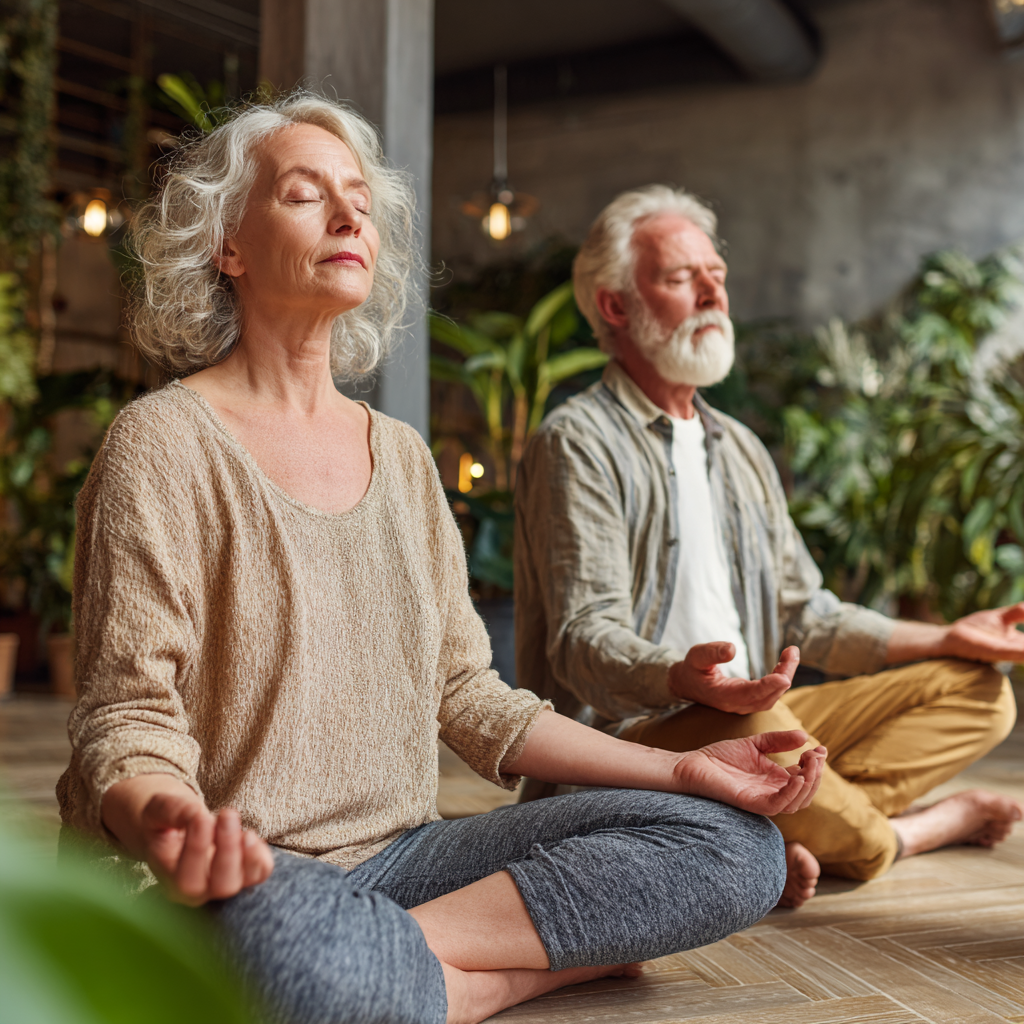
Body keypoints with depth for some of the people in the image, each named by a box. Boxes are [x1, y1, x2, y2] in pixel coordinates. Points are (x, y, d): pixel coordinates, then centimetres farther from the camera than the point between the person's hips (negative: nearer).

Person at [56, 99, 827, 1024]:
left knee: (735, 845, -10)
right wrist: (164, 818, -35)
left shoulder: (401, 455, 12)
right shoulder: (162, 443, -5)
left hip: (401, 855, 6)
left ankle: (413, 945, -15)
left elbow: (465, 695, 11)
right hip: (243, 875, -5)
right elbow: (127, 719, -10)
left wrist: (681, 767, 3)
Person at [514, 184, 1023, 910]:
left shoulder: (739, 448, 19)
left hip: (743, 717, 8)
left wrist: (948, 638, 16)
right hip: (627, 735, -8)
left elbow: (806, 615, 23)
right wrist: (684, 680, -39)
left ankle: (770, 840, -22)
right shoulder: (577, 443, -7)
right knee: (755, 725, -39)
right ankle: (919, 830, -7)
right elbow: (584, 640, -18)